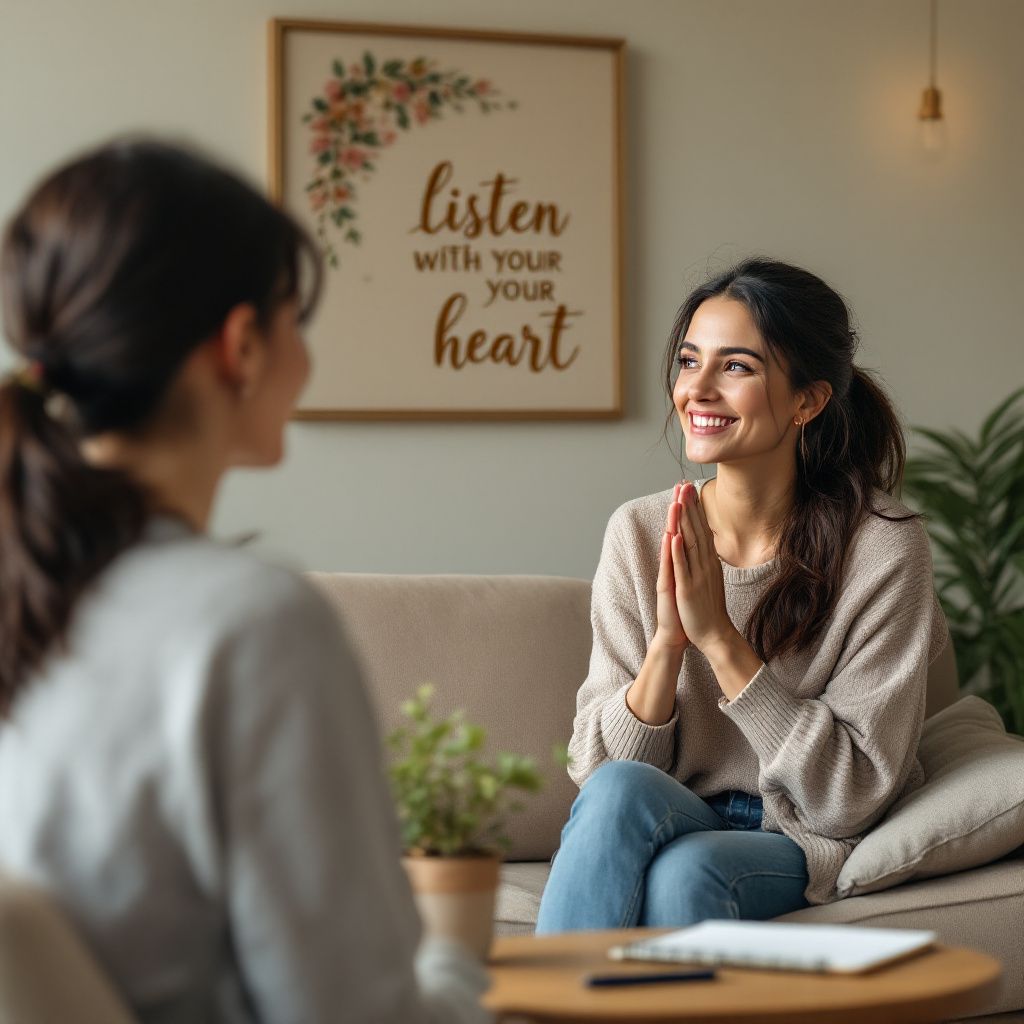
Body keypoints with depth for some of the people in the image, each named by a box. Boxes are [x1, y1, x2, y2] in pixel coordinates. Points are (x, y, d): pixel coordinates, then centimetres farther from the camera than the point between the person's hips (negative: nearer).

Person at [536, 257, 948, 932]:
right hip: (664, 826, 3)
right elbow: (599, 768, -2)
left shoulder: (884, 549, -11)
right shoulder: (639, 534, -2)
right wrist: (668, 641, -20)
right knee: (621, 792, -32)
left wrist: (720, 637, -20)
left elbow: (853, 794, -14)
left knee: (683, 870, -35)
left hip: (796, 851, -2)